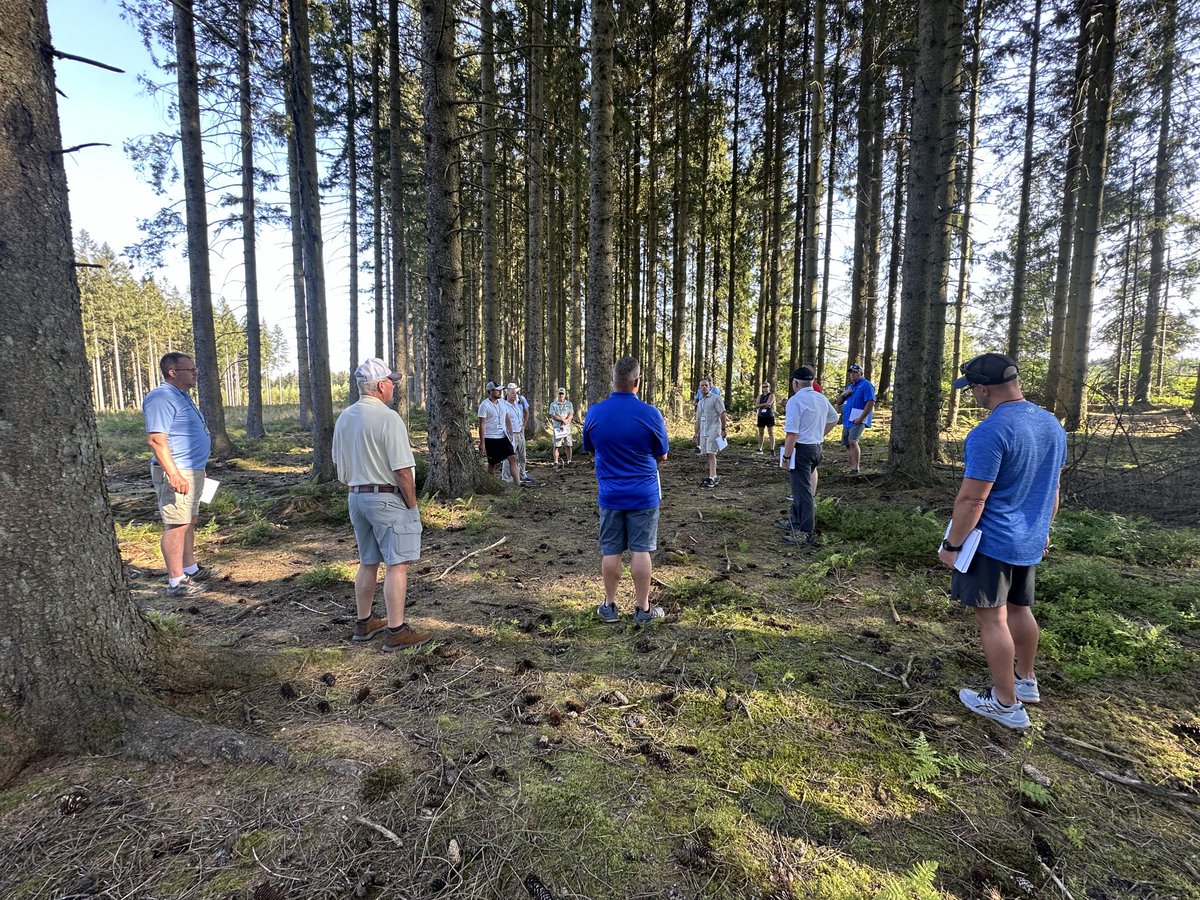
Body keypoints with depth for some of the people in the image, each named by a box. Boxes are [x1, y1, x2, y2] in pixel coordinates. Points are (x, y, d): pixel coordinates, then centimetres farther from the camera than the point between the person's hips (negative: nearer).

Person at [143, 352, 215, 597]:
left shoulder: (182, 397, 17)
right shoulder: (161, 398, -16)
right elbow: (156, 439, -23)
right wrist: (174, 474, -28)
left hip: (192, 471, 11)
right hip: (176, 473, -11)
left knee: (189, 522, 17)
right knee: (176, 526, -7)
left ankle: (190, 569, 29)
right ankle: (176, 582, -1)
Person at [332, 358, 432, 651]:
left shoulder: (344, 418, 8)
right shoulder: (388, 418, -18)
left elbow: (339, 464, 16)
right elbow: (403, 470, -19)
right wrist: (412, 505, -8)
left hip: (356, 497, 8)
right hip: (388, 498, -8)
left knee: (368, 563, 18)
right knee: (397, 564, -1)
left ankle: (364, 623, 30)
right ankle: (396, 631, 5)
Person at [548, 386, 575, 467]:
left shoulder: (569, 404, 11)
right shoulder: (553, 404, 6)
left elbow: (571, 415, 0)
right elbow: (552, 416, -4)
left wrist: (566, 420, -19)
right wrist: (563, 419, -13)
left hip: (567, 427, 2)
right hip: (557, 428, -2)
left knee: (569, 445, 3)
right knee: (556, 446, -4)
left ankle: (569, 461, 13)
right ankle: (556, 462, 0)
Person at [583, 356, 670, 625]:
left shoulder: (594, 413, -5)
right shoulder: (651, 414, -13)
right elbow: (661, 456, -1)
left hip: (610, 494, 2)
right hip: (644, 494, -2)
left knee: (610, 551, 11)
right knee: (640, 551, 6)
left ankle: (610, 606, 22)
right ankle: (643, 609, 16)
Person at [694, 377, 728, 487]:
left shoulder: (715, 398, -4)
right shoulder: (700, 401, 17)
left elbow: (722, 414, -8)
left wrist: (723, 429, -13)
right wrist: (696, 434, 20)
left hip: (713, 430, -7)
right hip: (703, 431, 7)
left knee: (711, 453, -12)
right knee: (709, 454, 8)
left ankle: (712, 478, -14)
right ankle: (714, 476, 16)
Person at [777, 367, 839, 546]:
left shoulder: (795, 400, -17)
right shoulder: (821, 398, 9)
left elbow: (792, 433, -22)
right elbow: (833, 418, 28)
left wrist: (786, 457, -17)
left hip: (801, 449, -8)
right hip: (817, 447, 8)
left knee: (802, 490, -3)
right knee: (801, 486, 21)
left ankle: (807, 534, 2)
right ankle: (795, 522, 35)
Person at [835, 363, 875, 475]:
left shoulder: (866, 385, -5)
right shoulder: (849, 386, 21)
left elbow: (871, 403, -14)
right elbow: (838, 401, 20)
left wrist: (860, 418, -19)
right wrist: (843, 393, -2)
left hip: (857, 420, -9)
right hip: (847, 420, 9)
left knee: (852, 442, -25)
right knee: (848, 445, 10)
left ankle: (856, 469, -23)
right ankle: (853, 469, 19)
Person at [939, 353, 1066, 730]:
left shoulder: (990, 433, -24)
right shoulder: (1052, 424, 4)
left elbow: (972, 499, -24)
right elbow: (1052, 486, 15)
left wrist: (951, 545, -14)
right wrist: (1043, 530, 25)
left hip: (992, 543, -8)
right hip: (1029, 542, 9)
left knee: (992, 618, 4)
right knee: (1019, 609, 23)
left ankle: (1006, 704, 15)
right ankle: (1026, 681, 39)